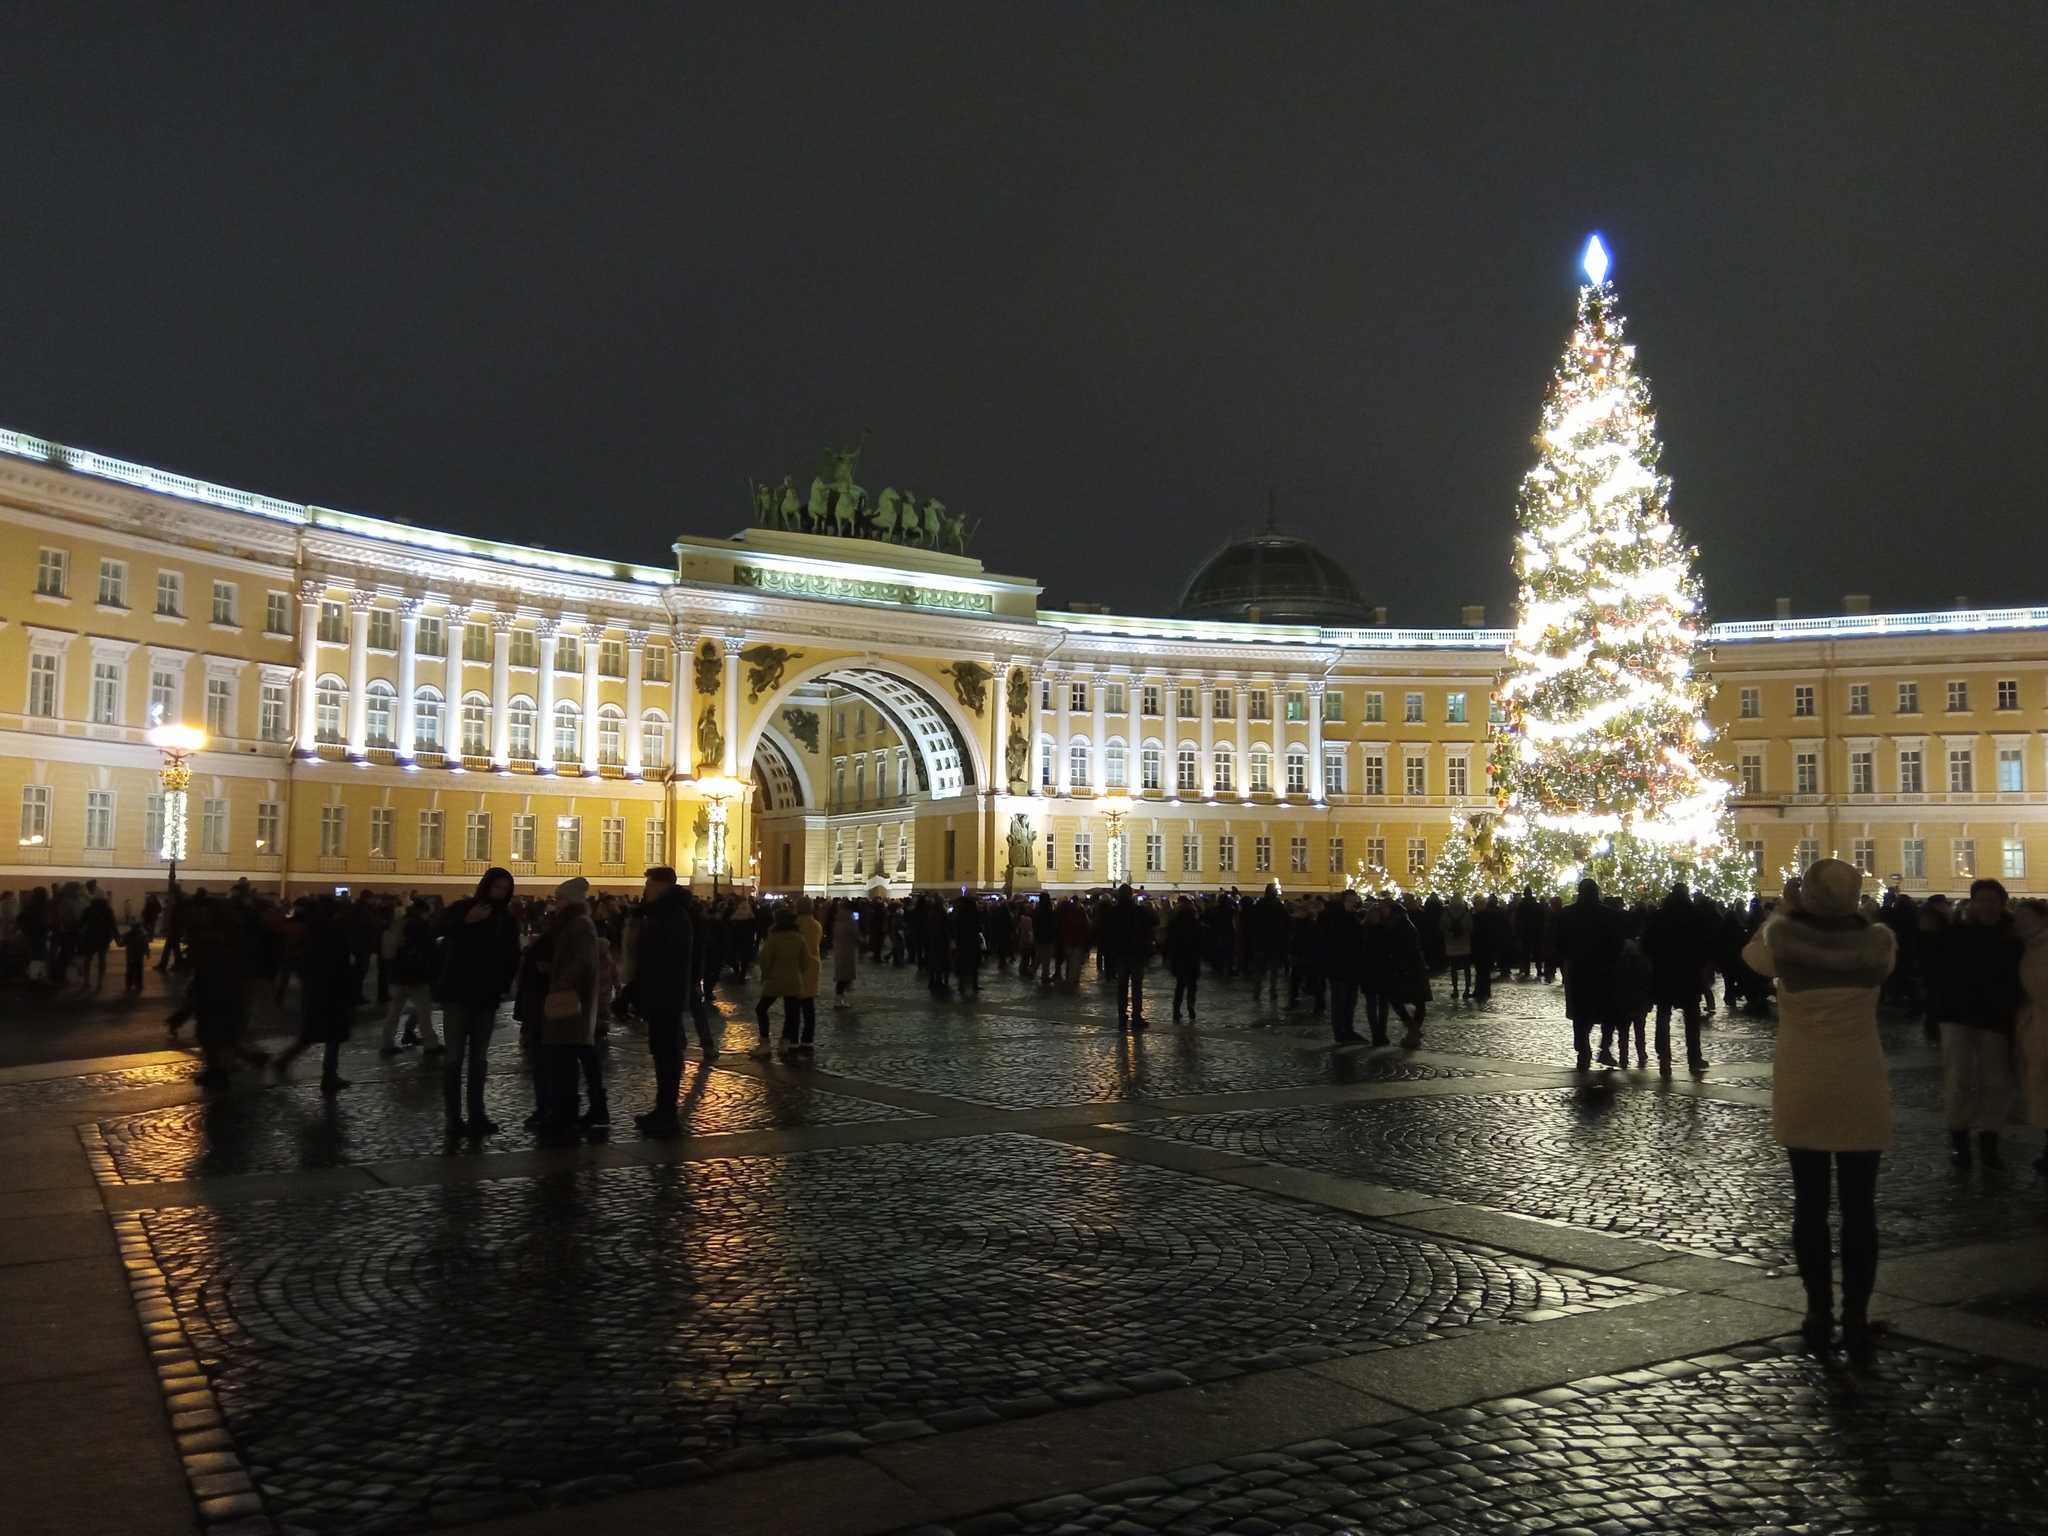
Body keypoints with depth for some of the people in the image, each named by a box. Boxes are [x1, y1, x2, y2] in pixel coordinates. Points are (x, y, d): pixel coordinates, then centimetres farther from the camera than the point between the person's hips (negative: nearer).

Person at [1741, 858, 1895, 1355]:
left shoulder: (1784, 937, -10)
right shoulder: (1877, 941, -7)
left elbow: (1752, 955, 12)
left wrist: (1783, 911, 20)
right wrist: (1848, 913, 16)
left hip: (1802, 1091, 0)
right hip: (1861, 1091, 0)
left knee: (1810, 1205, 8)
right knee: (1859, 1207, 5)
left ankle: (1819, 1315, 13)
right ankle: (1856, 1319, 9)